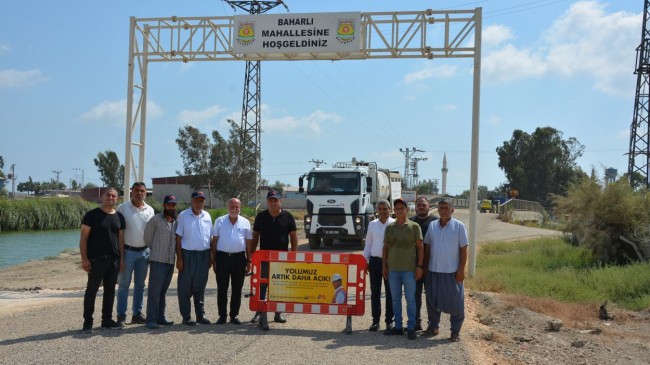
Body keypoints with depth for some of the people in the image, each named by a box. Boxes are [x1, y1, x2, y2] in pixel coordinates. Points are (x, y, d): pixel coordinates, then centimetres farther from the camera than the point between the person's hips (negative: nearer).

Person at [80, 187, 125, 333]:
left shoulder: (119, 217, 11)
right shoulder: (92, 215, -4)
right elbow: (83, 238, -6)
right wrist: (84, 259, -13)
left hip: (114, 260, 5)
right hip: (96, 259, -5)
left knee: (110, 290, 10)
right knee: (91, 290, -1)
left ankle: (107, 320, 20)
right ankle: (87, 322, 5)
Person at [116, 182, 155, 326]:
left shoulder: (150, 210, 8)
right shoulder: (123, 208, -4)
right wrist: (120, 253, -10)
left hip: (144, 251, 4)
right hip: (128, 250, -4)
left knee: (140, 284, 10)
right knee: (124, 284, -1)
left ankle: (137, 314, 18)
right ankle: (121, 315, 4)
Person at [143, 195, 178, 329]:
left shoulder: (176, 222, 9)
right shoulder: (155, 220, -5)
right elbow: (147, 238, 2)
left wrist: (176, 253, 9)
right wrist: (155, 249, 10)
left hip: (171, 261, 5)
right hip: (157, 260, -5)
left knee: (163, 291, 11)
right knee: (154, 290, -6)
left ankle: (160, 317, 18)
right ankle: (151, 319, -4)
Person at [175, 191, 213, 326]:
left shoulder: (207, 216, 9)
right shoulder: (183, 216, -3)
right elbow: (178, 237, -4)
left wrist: (211, 257, 10)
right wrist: (179, 258, -9)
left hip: (204, 255, 4)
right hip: (188, 254, -4)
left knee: (200, 287, 11)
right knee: (185, 287, 1)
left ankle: (200, 315, 18)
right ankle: (186, 317, 7)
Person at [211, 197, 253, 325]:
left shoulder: (245, 222, 7)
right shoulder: (219, 221, 6)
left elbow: (248, 243, 9)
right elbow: (214, 241, 6)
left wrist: (249, 261, 5)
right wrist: (214, 260, 1)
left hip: (239, 258, 1)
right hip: (222, 257, -1)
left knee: (237, 289, 6)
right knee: (222, 288, 2)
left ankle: (234, 315, 14)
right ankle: (222, 315, 11)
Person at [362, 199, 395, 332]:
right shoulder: (372, 224, 8)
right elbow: (368, 244, 12)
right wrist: (365, 261, 9)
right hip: (375, 261, 3)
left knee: (390, 292, 4)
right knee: (375, 292, 7)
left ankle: (389, 321, 13)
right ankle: (375, 320, 15)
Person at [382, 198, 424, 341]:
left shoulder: (414, 227, -2)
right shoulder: (390, 227, 7)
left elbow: (420, 247, -1)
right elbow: (385, 247, 12)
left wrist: (419, 266, -7)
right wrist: (384, 266, 7)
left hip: (409, 269, -3)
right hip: (393, 269, 4)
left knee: (410, 299, 0)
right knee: (395, 299, 10)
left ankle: (411, 328, 7)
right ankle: (398, 327, 19)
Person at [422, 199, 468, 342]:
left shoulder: (459, 226, -4)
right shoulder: (432, 226, 5)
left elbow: (463, 249, -4)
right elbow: (427, 246, 11)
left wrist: (461, 270, -9)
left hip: (452, 271, -3)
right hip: (434, 270, 3)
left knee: (455, 302, 1)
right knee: (433, 300, 13)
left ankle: (455, 331, 12)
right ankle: (434, 326, 28)